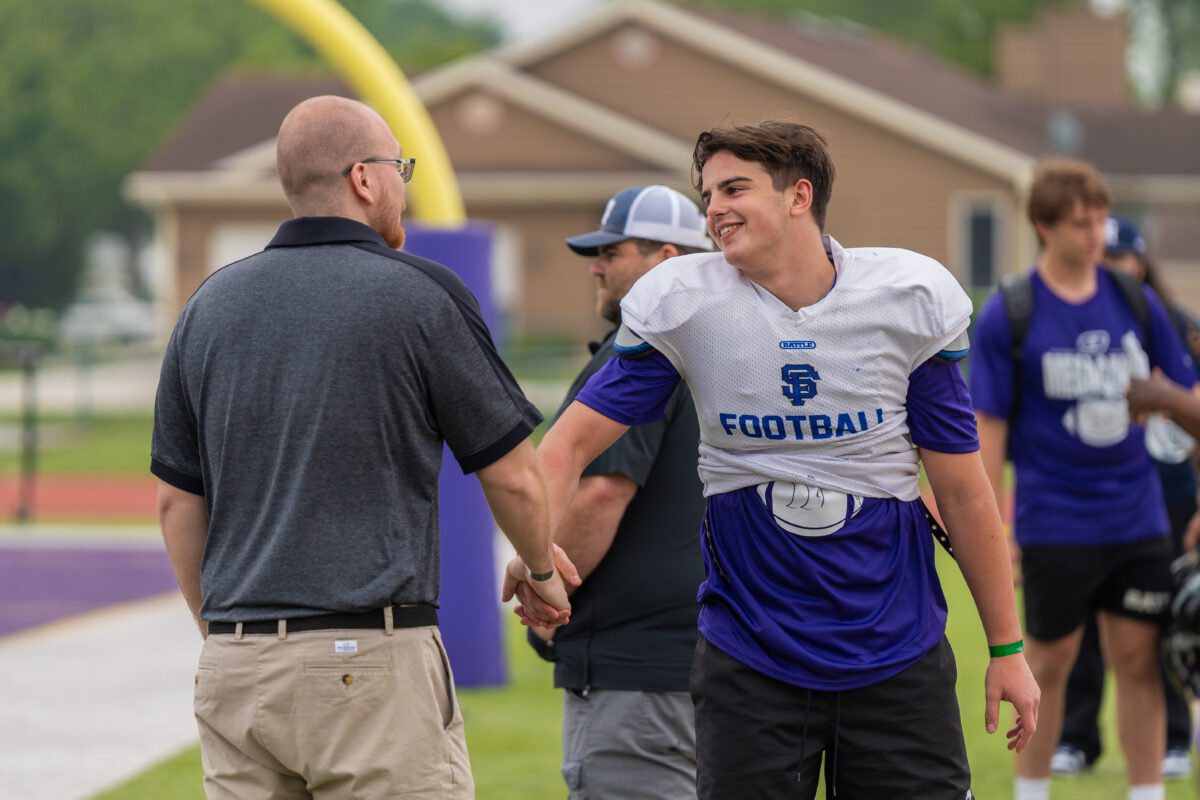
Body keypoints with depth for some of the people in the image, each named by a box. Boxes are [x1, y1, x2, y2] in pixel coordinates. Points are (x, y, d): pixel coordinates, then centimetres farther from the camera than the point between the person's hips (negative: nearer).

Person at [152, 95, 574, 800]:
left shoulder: (211, 306, 10)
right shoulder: (422, 296, -4)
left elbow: (177, 500, 14)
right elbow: (512, 478, 3)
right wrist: (541, 571, 22)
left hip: (235, 664, 5)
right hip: (372, 661, -5)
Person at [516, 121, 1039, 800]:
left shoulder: (908, 298, -4)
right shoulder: (681, 304, -4)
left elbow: (962, 490, 2)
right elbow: (574, 440, -5)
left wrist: (1007, 648, 4)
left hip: (897, 649, 0)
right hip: (749, 658, 0)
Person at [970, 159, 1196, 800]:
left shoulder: (1136, 304, 3)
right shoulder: (1007, 316, -7)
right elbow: (990, 426, -5)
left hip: (1138, 522, 3)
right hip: (1055, 524, -3)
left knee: (1139, 661, 4)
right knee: (1050, 662, 8)